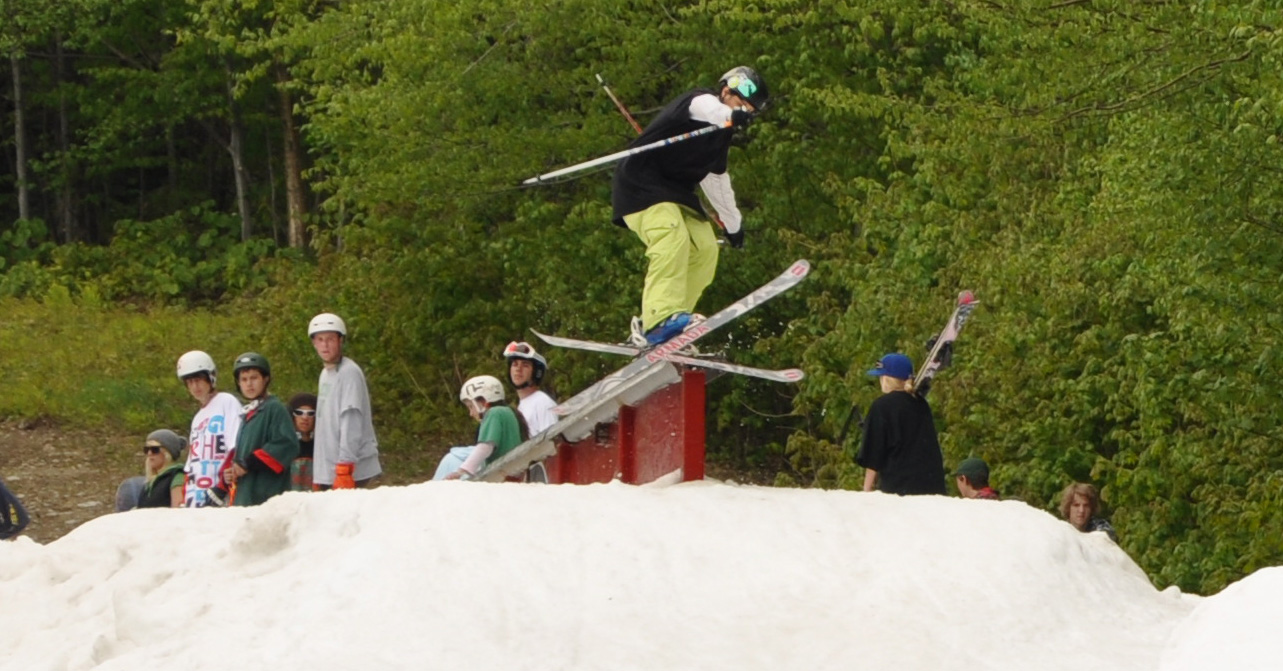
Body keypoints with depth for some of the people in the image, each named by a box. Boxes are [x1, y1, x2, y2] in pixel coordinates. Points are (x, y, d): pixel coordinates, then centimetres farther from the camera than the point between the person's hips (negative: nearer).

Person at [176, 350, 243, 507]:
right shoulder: (198, 418, 26)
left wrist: (220, 488, -14)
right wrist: (185, 503, 15)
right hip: (196, 504, 7)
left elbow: (236, 451, -9)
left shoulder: (228, 403, 1)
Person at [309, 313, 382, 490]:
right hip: (327, 470, 8)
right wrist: (318, 475, 16)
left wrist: (344, 468, -23)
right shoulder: (325, 374, 16)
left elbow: (351, 422, -17)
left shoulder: (349, 373, -10)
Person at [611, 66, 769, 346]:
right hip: (639, 183, -10)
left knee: (705, 248, -1)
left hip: (674, 191, 10)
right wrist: (731, 115, -61)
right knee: (673, 237, -30)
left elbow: (717, 179, 32)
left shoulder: (721, 134, 17)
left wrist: (733, 224, 39)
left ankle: (647, 327, -3)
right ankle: (661, 318, -42)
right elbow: (705, 109, -38)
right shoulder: (701, 102, -11)